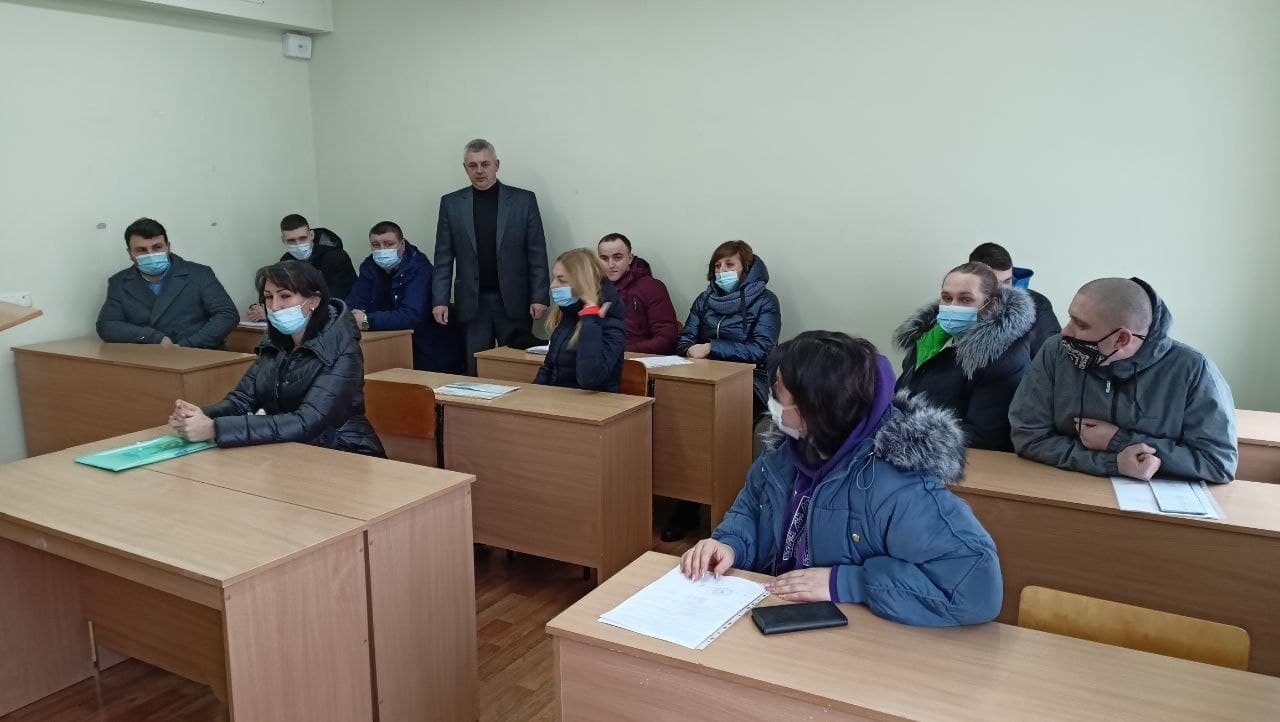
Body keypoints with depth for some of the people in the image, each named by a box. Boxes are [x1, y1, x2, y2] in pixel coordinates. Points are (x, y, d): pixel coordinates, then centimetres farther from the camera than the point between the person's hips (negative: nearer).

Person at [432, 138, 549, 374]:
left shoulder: (524, 200, 2)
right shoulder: (451, 203, 7)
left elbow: (537, 254, 1)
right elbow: (443, 257, 7)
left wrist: (539, 297, -6)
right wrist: (439, 300, -1)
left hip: (514, 302, -1)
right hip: (472, 304, 1)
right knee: (476, 371, 5)